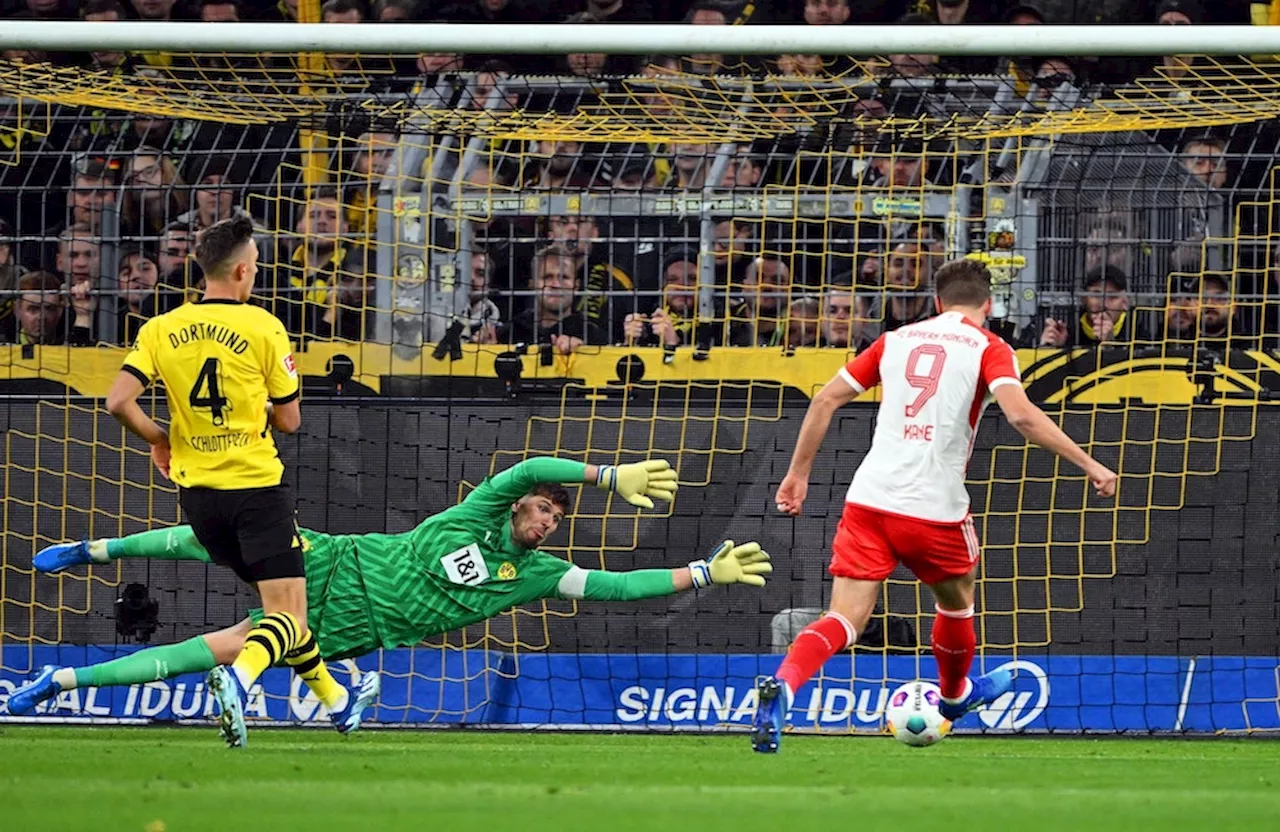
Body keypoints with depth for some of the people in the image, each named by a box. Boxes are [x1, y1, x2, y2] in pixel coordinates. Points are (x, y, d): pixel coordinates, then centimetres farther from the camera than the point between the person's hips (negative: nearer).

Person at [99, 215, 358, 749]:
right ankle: (239, 676, -35)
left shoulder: (161, 330, 0)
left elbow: (119, 402, -8)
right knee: (290, 615, -6)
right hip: (256, 485, -5)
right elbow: (289, 421, -3)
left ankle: (333, 697, 32)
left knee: (280, 599, 22)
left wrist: (160, 440, 10)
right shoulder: (263, 329, -9)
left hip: (197, 489, 5)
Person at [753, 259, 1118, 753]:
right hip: (934, 507, -3)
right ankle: (955, 694, 50)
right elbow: (1021, 415, -14)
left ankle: (783, 685, -30)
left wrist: (798, 472, 20)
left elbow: (826, 400, 13)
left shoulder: (896, 340, 15)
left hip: (868, 498, 3)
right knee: (957, 597, 28)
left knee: (843, 622, -3)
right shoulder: (988, 349, 2)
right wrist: (1089, 464, -9)